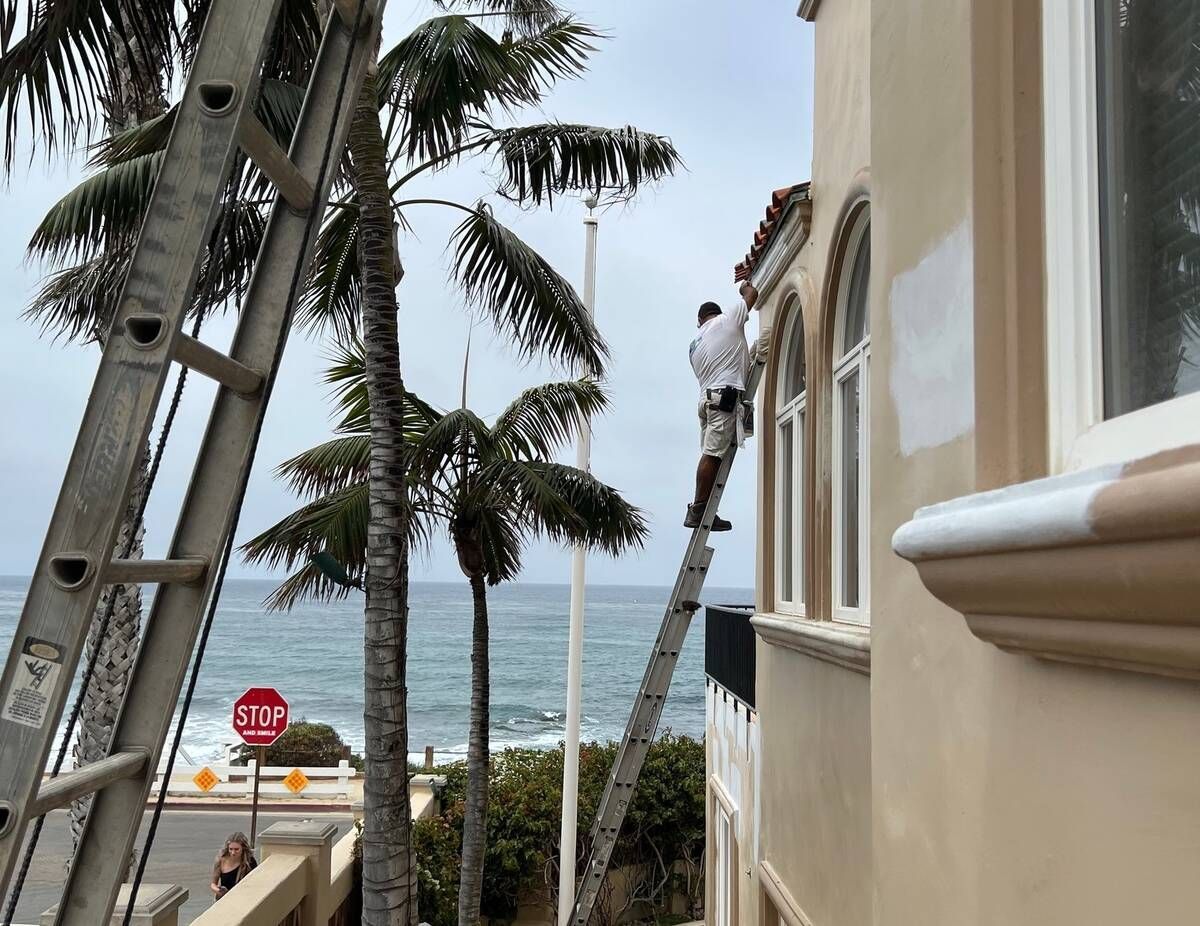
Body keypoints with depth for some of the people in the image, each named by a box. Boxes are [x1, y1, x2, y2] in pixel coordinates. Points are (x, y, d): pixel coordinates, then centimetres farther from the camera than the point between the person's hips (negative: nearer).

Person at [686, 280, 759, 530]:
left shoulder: (695, 344, 24)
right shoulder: (728, 320, 7)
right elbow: (752, 294, 13)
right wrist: (744, 286, 34)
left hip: (706, 397, 8)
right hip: (725, 395, -8)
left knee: (711, 455, 6)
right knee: (712, 454, -11)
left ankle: (700, 511, 2)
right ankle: (698, 510, -13)